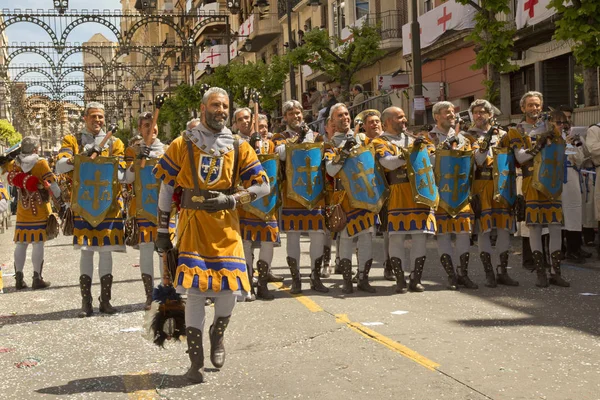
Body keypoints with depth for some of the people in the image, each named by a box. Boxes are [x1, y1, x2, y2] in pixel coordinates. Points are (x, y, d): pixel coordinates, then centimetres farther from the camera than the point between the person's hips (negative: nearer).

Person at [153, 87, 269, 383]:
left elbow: (263, 186, 4)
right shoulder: (182, 145, 4)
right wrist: (162, 231, 4)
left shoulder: (239, 148, 7)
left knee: (231, 287, -4)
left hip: (226, 226, 1)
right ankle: (196, 361, 7)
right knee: (194, 289, -6)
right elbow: (165, 187, 6)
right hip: (192, 223, -1)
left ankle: (217, 336, 29)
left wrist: (231, 199, -11)